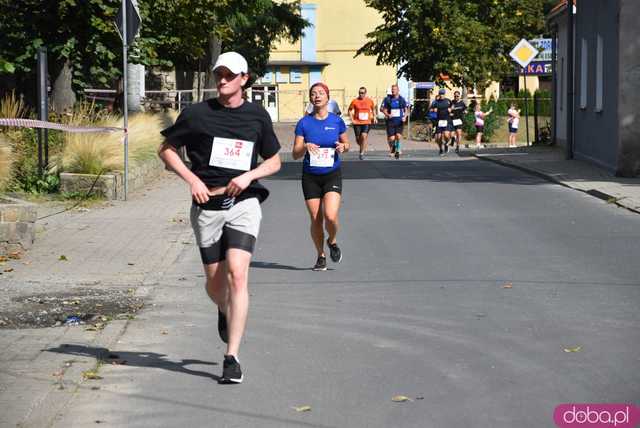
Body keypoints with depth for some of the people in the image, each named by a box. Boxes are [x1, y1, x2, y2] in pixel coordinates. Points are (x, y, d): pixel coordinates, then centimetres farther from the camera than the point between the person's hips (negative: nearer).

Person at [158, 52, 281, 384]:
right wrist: (192, 179, -6)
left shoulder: (257, 116, 6)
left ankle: (232, 357, -15)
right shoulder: (197, 114, 1)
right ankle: (225, 311, 46)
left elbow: (274, 160, 16)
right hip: (207, 206, 1)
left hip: (243, 204, -1)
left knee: (237, 275, -17)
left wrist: (249, 175, -4)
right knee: (215, 283, 8)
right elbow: (166, 149, 9)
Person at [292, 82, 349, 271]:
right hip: (310, 177, 1)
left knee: (330, 216, -17)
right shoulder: (304, 123, -2)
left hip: (332, 175, -1)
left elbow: (346, 143, 14)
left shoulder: (336, 121, 0)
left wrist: (343, 147, -9)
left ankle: (332, 242, 15)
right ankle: (321, 256, 23)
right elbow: (295, 154, -2)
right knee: (315, 219, 3)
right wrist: (305, 147, -23)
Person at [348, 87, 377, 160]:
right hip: (357, 123, 1)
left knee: (364, 136, -18)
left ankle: (362, 153, -10)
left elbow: (373, 109, 20)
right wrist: (352, 119, -3)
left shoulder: (370, 101, 3)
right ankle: (363, 148, 38)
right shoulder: (355, 101, -2)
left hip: (367, 122, -1)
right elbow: (350, 110, 7)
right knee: (358, 139, 5)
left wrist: (374, 117, 9)